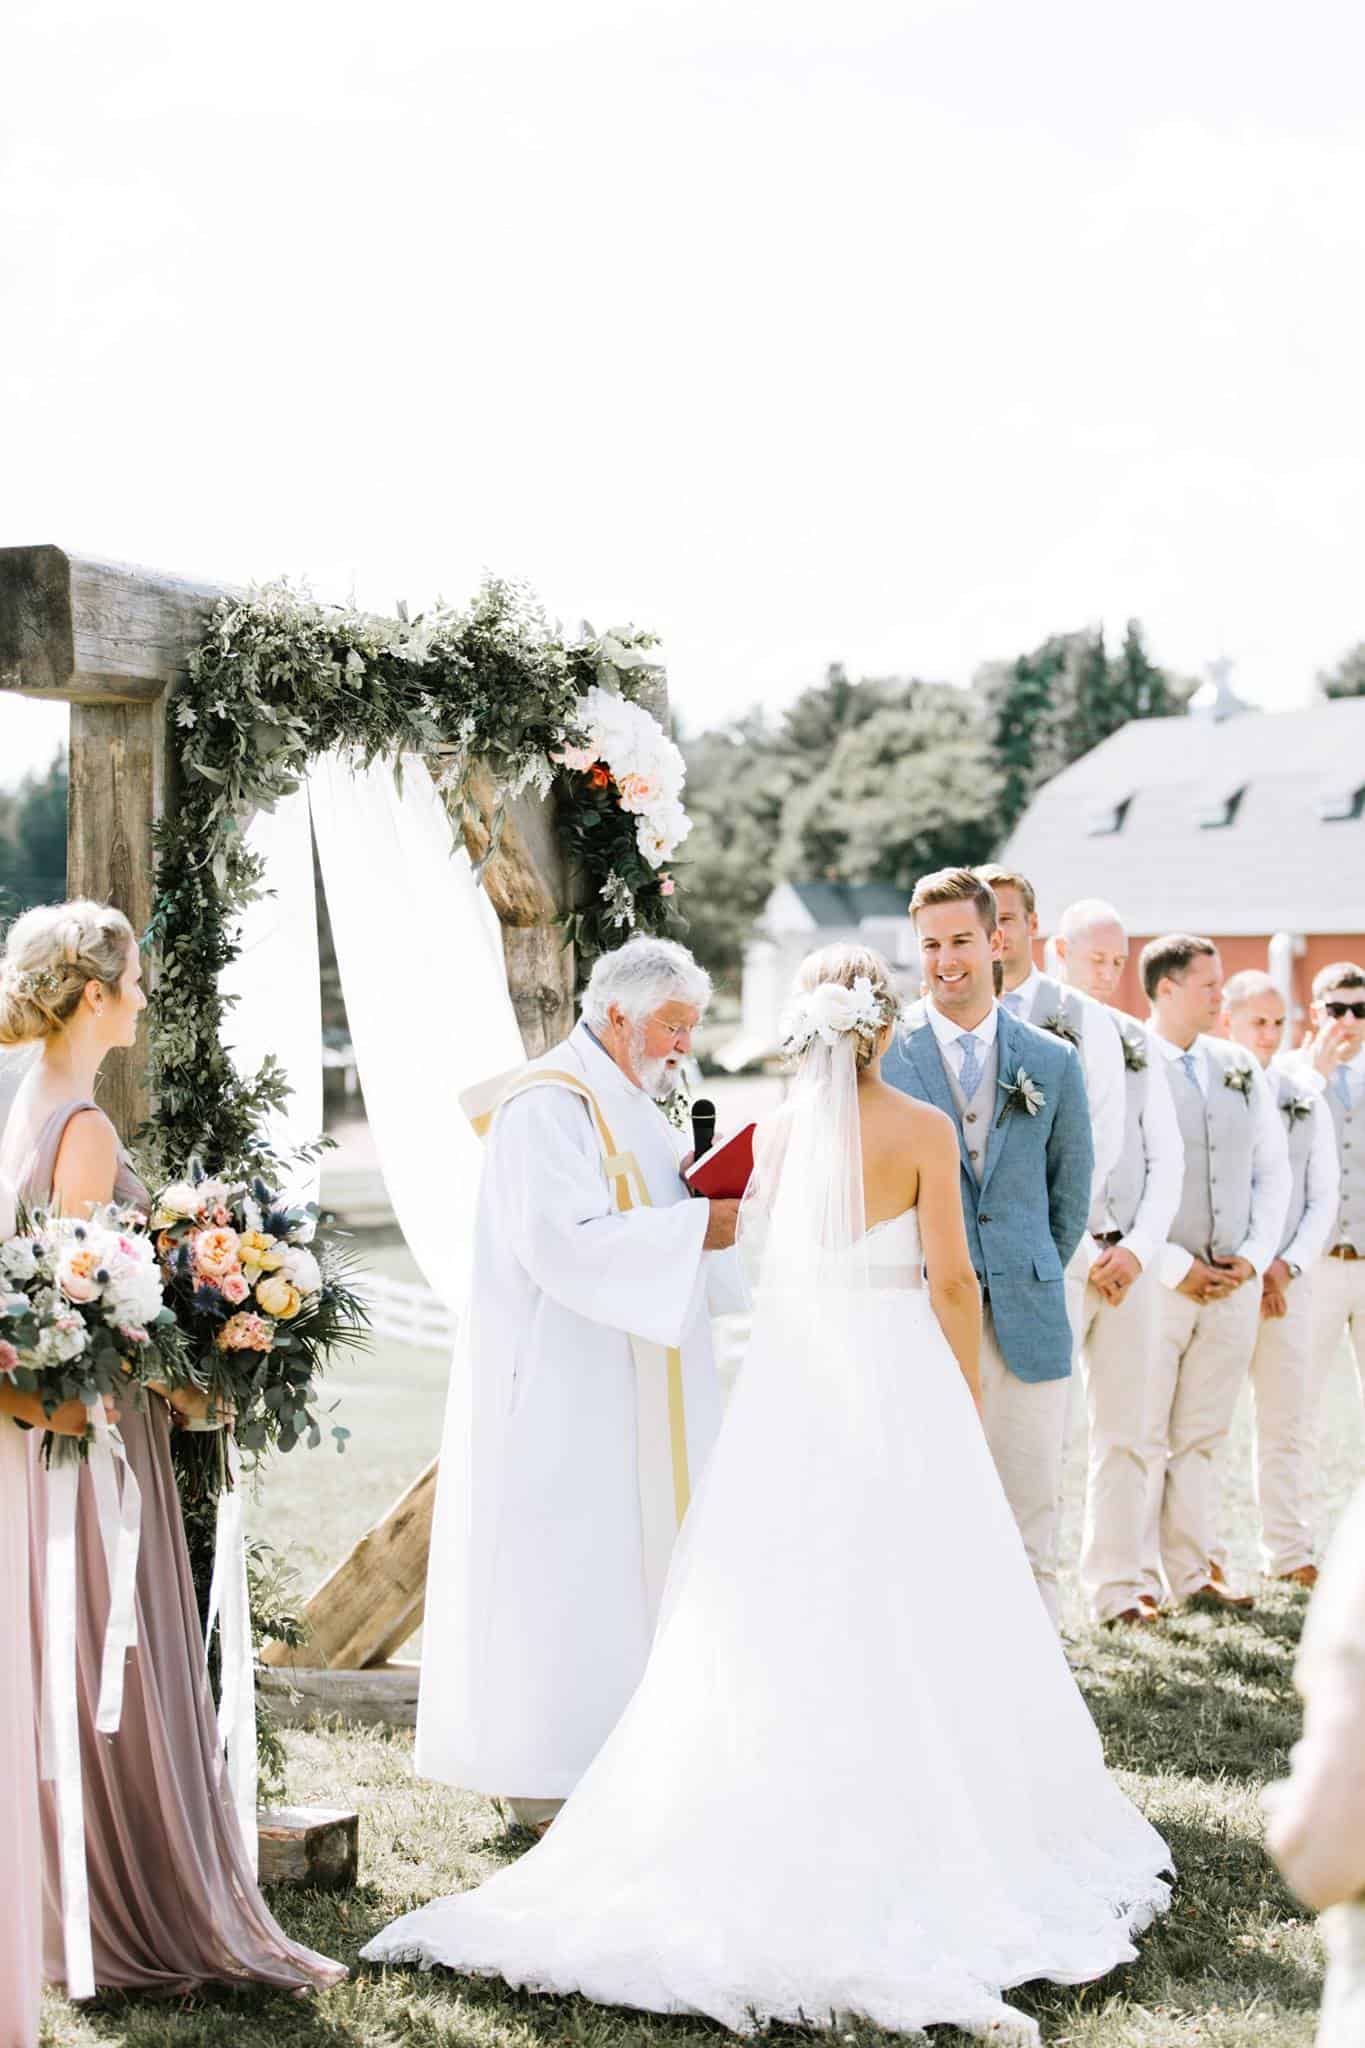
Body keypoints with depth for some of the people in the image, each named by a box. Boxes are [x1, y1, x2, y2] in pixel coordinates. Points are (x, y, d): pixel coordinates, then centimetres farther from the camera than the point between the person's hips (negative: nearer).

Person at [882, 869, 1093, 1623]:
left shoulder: (1052, 1062, 9)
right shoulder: (879, 1056, 1)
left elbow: (1071, 1190, 16)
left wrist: (1033, 1279, 13)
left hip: (1026, 1325, 2)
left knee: (1029, 1522, 5)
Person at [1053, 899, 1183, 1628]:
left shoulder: (1137, 1044, 13)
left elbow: (1166, 1157, 12)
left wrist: (1138, 1248, -2)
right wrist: (1081, 1255, -10)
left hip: (1131, 1258, 5)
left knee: (1122, 1429, 6)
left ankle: (1116, 1585, 12)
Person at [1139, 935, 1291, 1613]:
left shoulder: (1241, 1068, 12)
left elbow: (1274, 1169, 15)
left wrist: (1254, 1254, 2)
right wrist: (1175, 1266, -13)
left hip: (1236, 1281, 5)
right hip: (1156, 1280, -5)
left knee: (1202, 1436, 11)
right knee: (1143, 1436, -2)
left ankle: (1191, 1573, 18)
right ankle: (1137, 1578, 6)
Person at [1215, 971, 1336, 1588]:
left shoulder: (1306, 1104, 11)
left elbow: (1323, 1199, 10)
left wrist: (1288, 1267, -3)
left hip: (1286, 1281, 3)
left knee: (1286, 1422, 4)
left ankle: (1289, 1554, 11)